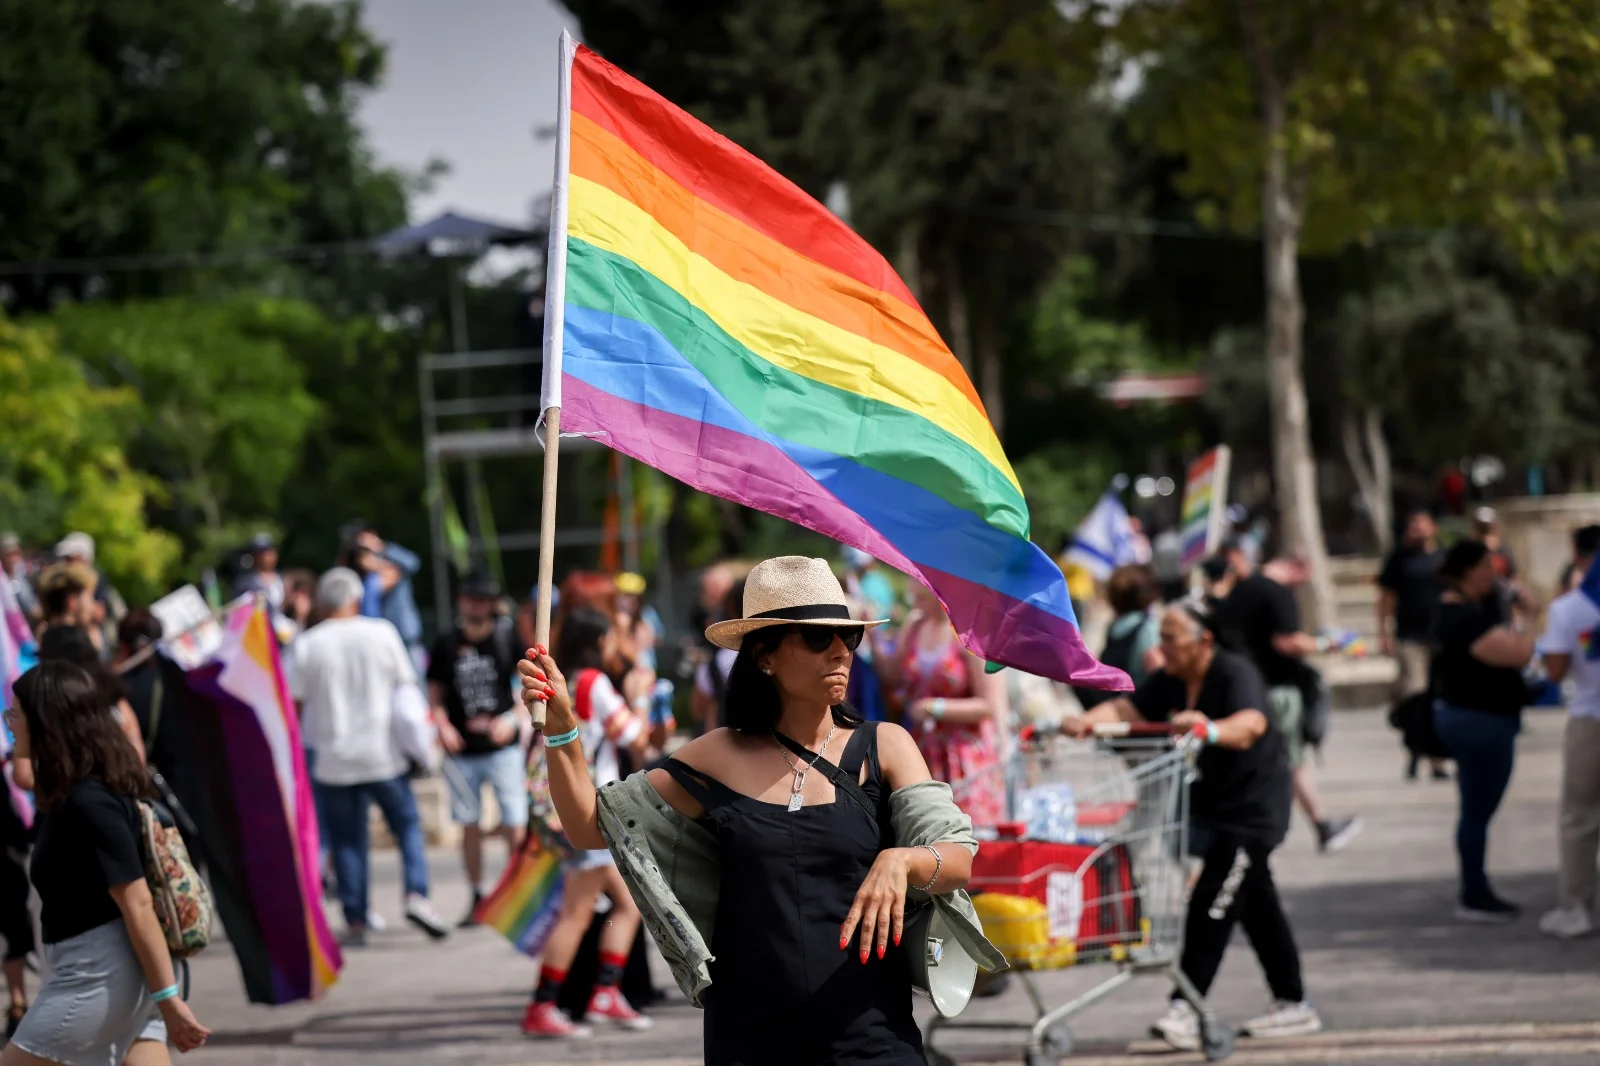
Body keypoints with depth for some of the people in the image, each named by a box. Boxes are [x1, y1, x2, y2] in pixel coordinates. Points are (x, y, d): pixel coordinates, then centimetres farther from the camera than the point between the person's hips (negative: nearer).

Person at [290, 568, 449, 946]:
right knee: (408, 823, 11)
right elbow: (405, 685, 5)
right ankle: (417, 895, -9)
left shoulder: (307, 645, -4)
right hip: (383, 753, 0)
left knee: (347, 840, 7)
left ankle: (355, 921, 4)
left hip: (334, 759, 0)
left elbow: (296, 701, -2)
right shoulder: (382, 633, -1)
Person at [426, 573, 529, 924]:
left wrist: (513, 719, -14)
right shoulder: (446, 646, 6)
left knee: (515, 828, -9)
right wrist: (443, 725, -6)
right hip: (462, 751, 2)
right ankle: (477, 898, 18)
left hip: (503, 747, -2)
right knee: (470, 826, 7)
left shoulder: (508, 639, 0)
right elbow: (435, 695, 12)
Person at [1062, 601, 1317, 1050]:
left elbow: (1251, 725, -37)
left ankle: (1185, 1010, -18)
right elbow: (1128, 708, -7)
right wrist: (1088, 721, -27)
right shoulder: (1171, 680, 4)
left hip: (1252, 805, -9)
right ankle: (1293, 1005, 23)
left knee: (1211, 904, -15)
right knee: (1257, 905, 14)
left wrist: (1210, 730, -57)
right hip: (1210, 802, 9)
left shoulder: (1236, 674, -19)